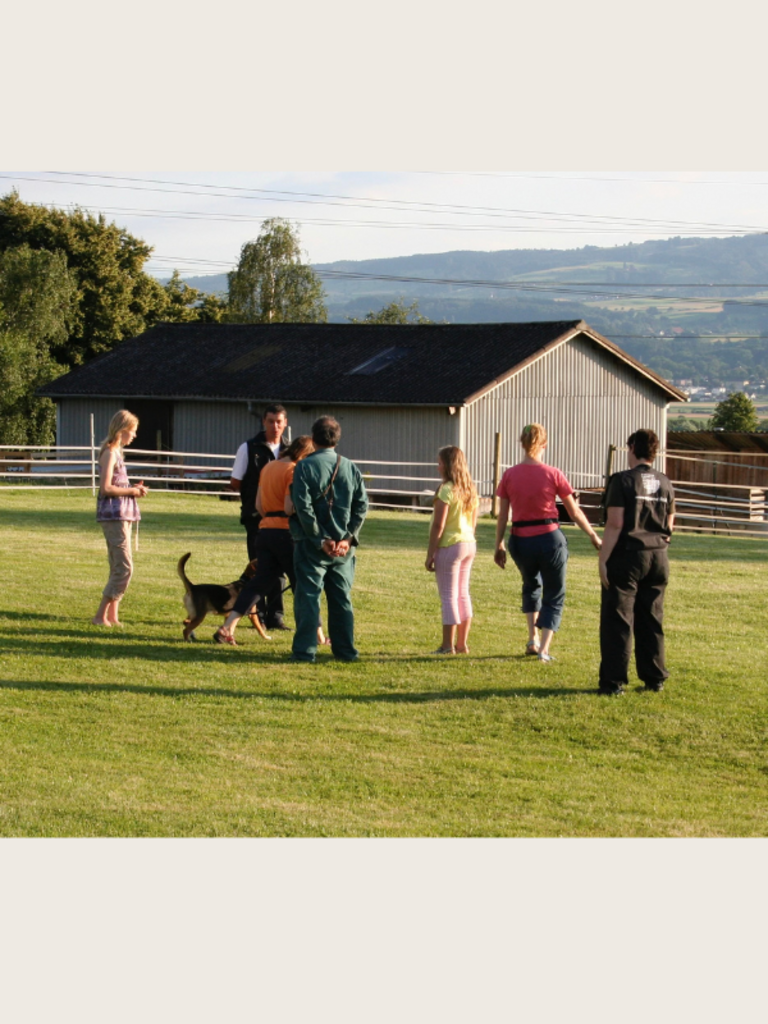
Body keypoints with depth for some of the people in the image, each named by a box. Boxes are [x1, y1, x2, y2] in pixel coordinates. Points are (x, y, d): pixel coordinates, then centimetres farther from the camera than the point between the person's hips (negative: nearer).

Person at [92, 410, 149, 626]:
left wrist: (133, 488, 6)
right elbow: (106, 488, -19)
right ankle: (100, 616, -7)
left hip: (121, 515, 10)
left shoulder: (116, 452, 16)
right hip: (113, 514, -10)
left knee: (118, 569, 11)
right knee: (125, 568, -11)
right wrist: (132, 491, -9)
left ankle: (112, 616, 13)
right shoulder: (110, 453, -12)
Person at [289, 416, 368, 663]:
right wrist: (348, 538, -2)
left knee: (308, 597, 0)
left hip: (312, 544, -4)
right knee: (341, 598, 12)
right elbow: (362, 506, 1)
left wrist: (320, 539, -11)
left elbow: (303, 507, -15)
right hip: (343, 547, 4)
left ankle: (305, 650, -3)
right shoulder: (350, 468, 5)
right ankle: (345, 650, 15)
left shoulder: (305, 467, -8)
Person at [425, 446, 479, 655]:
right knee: (463, 594, 13)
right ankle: (462, 644, 18)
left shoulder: (447, 490, -15)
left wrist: (430, 554, -11)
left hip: (449, 546, -8)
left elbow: (438, 525, -16)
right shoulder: (470, 489, 9)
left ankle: (448, 646, -2)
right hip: (469, 544, 8)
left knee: (449, 596, -4)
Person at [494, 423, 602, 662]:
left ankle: (533, 639, 21)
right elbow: (574, 512, -2)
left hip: (520, 541, 3)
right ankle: (543, 648, 0)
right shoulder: (553, 475, -8)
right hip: (549, 539, -3)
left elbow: (502, 516, 0)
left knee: (531, 586, 30)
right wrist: (594, 536, 11)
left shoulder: (509, 476, -3)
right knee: (554, 595, 13)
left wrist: (499, 546, 11)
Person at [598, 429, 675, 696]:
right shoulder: (665, 484, 8)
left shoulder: (623, 481, -9)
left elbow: (615, 524, -14)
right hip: (658, 558, 5)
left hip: (627, 555, -5)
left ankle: (614, 681, -2)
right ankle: (654, 678, 16)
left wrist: (603, 559, -11)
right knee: (652, 621, 13)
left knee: (618, 621, -1)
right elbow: (669, 526, 13)